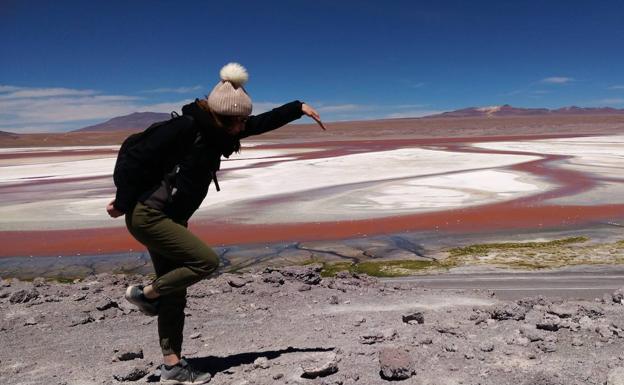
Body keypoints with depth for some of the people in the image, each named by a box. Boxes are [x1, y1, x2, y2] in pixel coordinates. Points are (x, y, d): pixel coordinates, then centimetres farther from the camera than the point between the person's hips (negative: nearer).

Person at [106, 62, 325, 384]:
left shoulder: (218, 129, 5)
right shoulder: (184, 127, -20)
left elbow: (262, 123, 13)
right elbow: (138, 157, -19)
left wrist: (298, 108, 13)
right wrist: (122, 204, -13)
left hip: (171, 219, 9)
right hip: (147, 216, -9)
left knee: (175, 294, 9)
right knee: (206, 261, -14)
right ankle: (144, 293, 7)